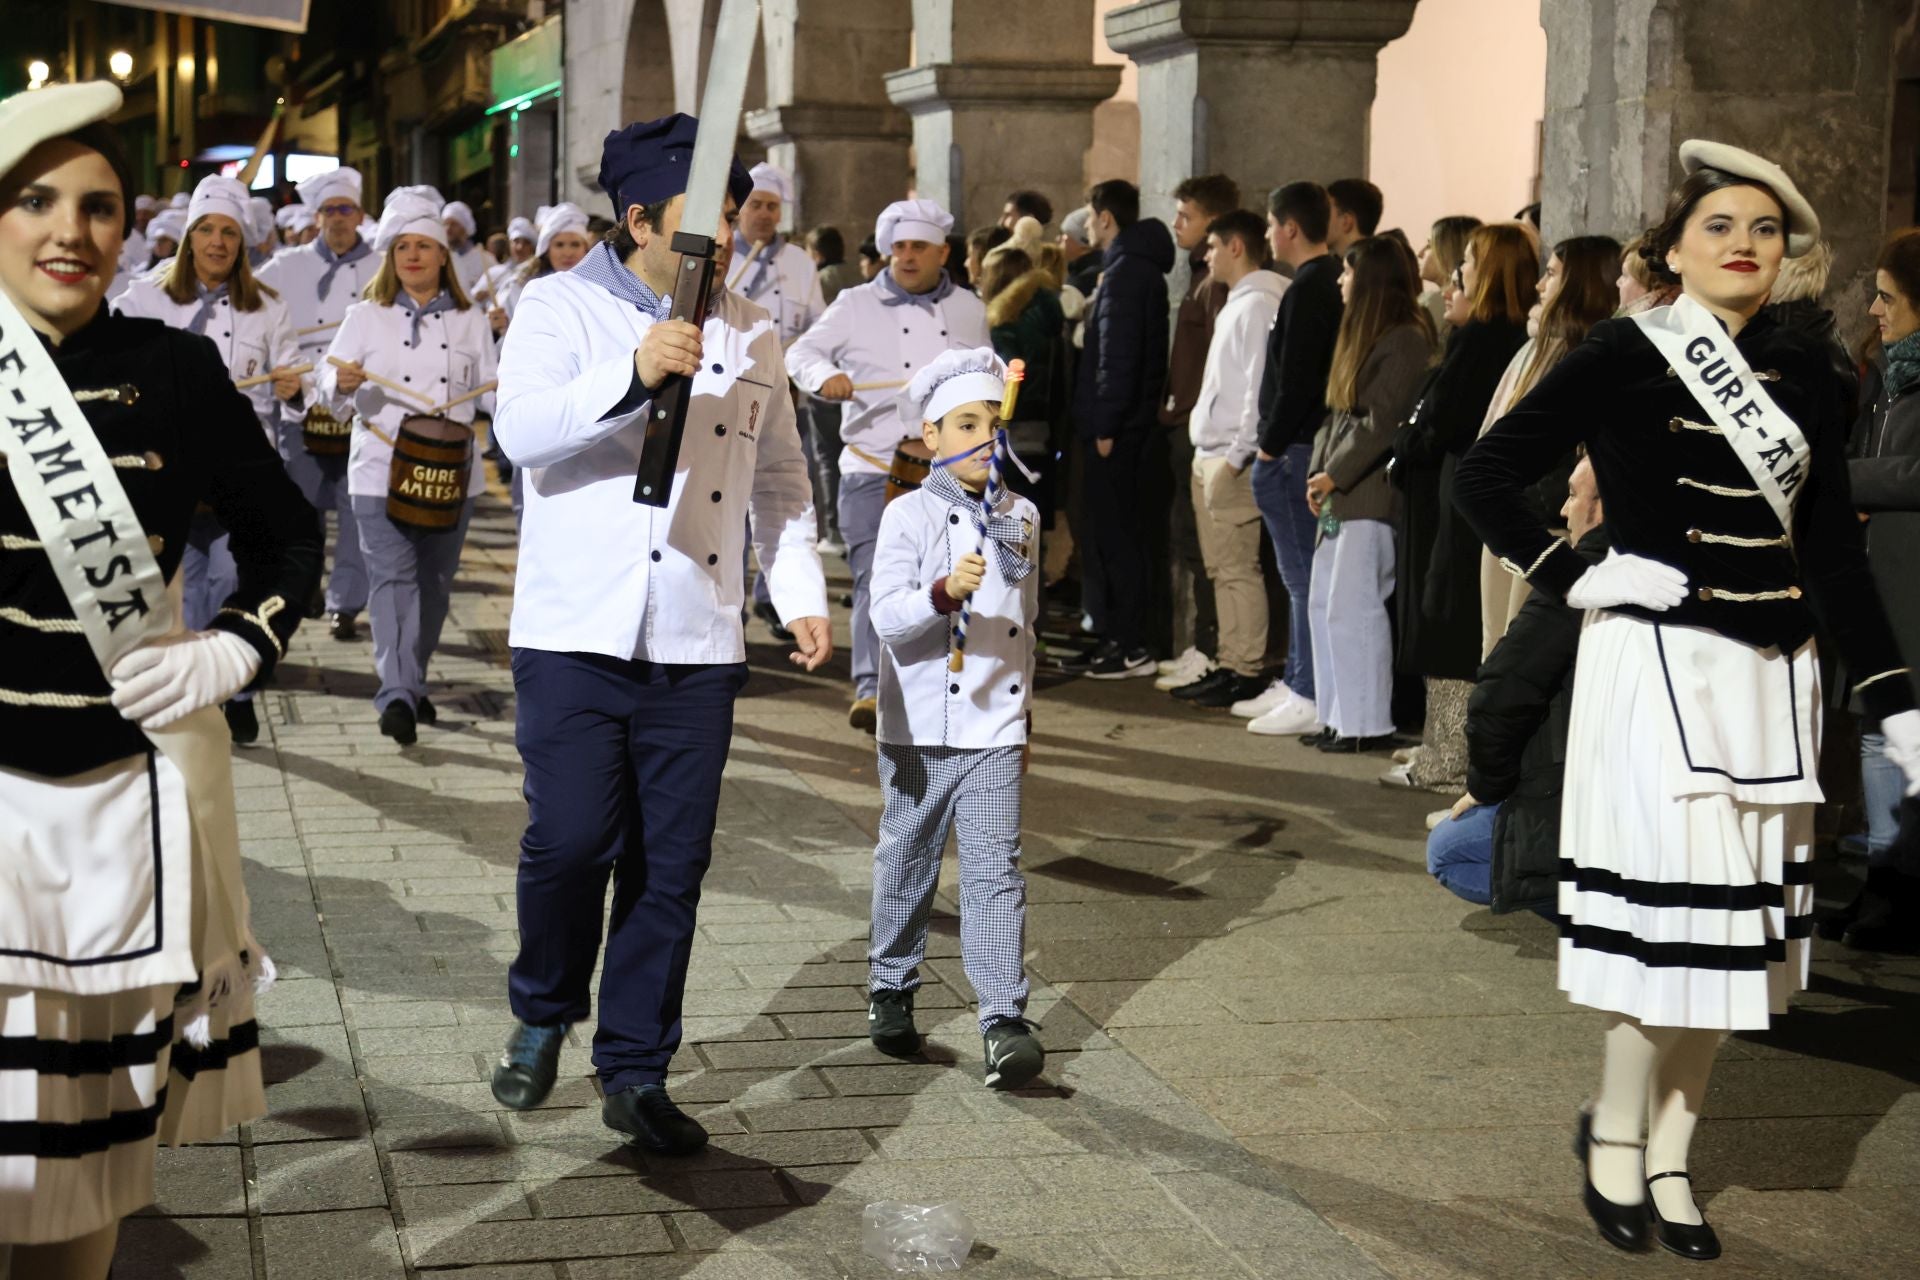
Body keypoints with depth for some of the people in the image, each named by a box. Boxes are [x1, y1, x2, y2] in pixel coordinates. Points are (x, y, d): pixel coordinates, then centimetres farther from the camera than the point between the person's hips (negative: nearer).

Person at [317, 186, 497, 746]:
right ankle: (397, 695, -19)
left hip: (450, 472, 3)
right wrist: (342, 383, -21)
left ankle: (413, 683, 25)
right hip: (383, 469, -3)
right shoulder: (365, 317, 7)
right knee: (392, 579, -12)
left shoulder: (470, 321, 11)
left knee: (434, 583, 10)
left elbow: (489, 394, 10)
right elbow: (332, 392, 2)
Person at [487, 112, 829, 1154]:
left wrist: (801, 595, 10)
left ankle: (635, 1074, 16)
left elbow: (780, 480, 22)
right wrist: (634, 375, -28)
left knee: (672, 865, 4)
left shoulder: (750, 334, 14)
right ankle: (543, 1012, 18)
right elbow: (522, 430, -15)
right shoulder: (562, 307, 1)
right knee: (571, 839, -11)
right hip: (576, 635, -4)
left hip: (698, 646, 4)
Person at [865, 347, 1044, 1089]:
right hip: (919, 728, -2)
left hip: (995, 730, 2)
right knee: (907, 862, 12)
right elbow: (887, 615, -17)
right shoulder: (910, 516, -6)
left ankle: (1004, 1021, -9)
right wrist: (945, 591, -34)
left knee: (995, 869, -6)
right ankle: (890, 992, 30)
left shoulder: (1021, 518, 8)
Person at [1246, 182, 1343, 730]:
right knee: (1302, 575, 16)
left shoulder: (1308, 289, -16)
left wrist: (1270, 449, -13)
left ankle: (1313, 699, -3)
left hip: (1296, 452, -10)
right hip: (1315, 444, 10)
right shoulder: (1335, 281, 13)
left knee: (1303, 576, -6)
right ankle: (1296, 682, 24)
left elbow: (1296, 381, -21)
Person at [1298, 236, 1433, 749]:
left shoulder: (1405, 341, -11)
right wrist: (1319, 471, 7)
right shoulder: (1362, 337, 18)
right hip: (1340, 495, 10)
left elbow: (1382, 423, -17)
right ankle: (1337, 715, 17)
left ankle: (1366, 723, -1)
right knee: (1323, 602, 11)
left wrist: (1334, 474, -13)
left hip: (1371, 494, -10)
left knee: (1352, 606, -8)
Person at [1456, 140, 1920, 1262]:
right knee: (1669, 902, -8)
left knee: (1732, 920, 8)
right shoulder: (1627, 354, -5)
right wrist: (1578, 579, -10)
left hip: (1773, 668, 5)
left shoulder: (1801, 369, 9)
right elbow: (1484, 475, -4)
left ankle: (1669, 1155, 20)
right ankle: (1617, 1137, 13)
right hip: (1659, 660, -5)